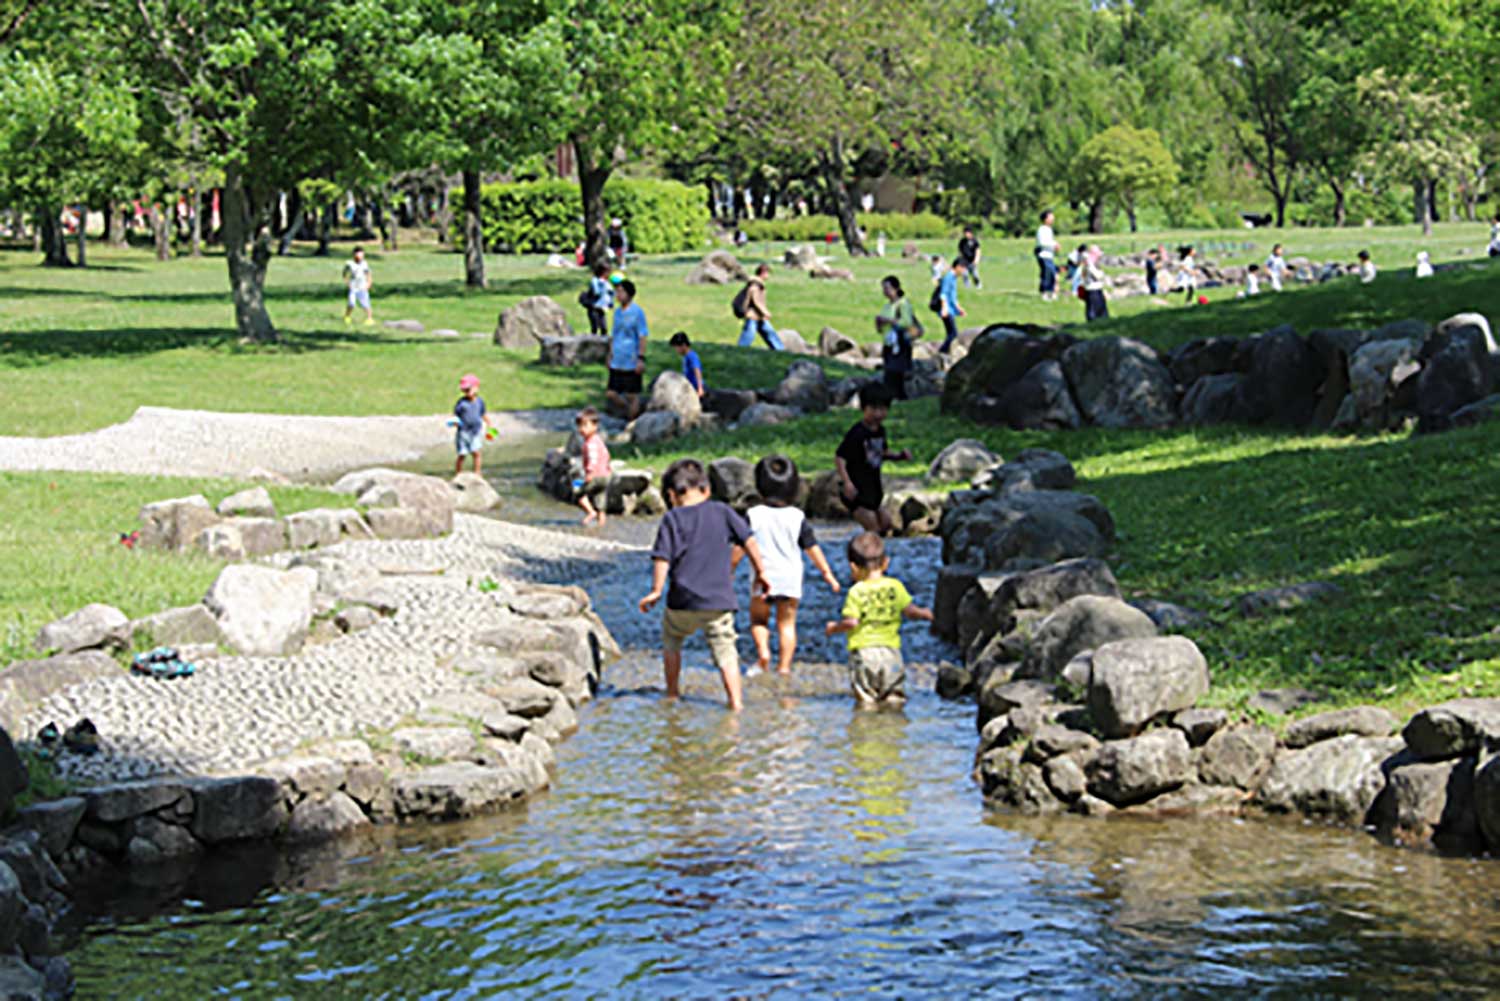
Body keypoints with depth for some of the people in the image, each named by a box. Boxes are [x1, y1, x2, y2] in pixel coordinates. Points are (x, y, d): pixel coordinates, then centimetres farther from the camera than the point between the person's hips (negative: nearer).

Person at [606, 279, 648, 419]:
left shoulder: (637, 312, -9)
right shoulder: (617, 311, 10)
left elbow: (643, 337, -11)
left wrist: (641, 359, -16)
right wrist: (610, 355, 18)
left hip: (631, 364, -7)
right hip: (616, 363, 7)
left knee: (632, 395, 2)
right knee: (610, 394, 6)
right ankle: (630, 412, 27)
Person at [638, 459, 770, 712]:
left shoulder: (673, 519, -2)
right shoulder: (722, 511, 6)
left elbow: (662, 558, -8)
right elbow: (749, 541, 5)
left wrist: (656, 591, -2)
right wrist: (760, 572, 14)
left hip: (684, 600, -1)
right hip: (720, 600, 1)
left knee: (671, 639, 24)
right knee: (725, 652, 4)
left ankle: (672, 693, 30)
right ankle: (736, 701, -7)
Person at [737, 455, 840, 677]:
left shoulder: (754, 515, -5)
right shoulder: (797, 517, -2)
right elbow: (812, 548, 2)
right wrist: (827, 573, 10)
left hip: (763, 577, -1)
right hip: (791, 578, 1)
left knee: (758, 619, 15)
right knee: (787, 623, 8)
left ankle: (763, 650, -9)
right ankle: (784, 665, 2)